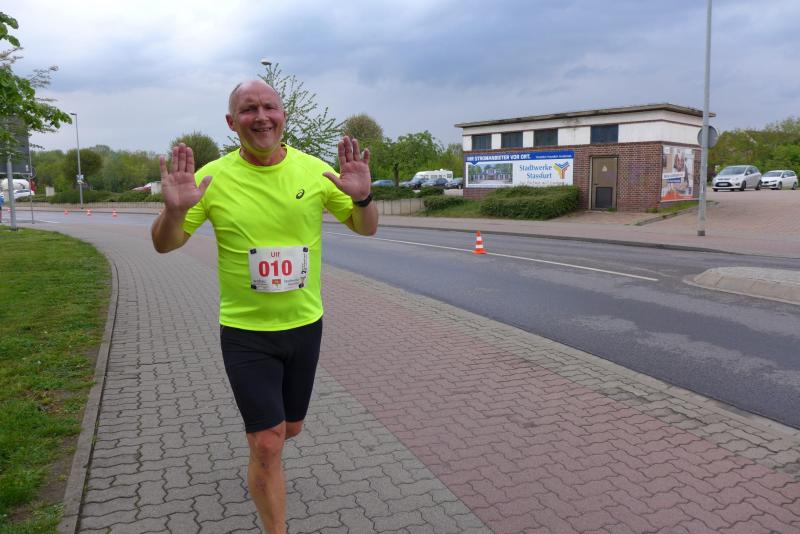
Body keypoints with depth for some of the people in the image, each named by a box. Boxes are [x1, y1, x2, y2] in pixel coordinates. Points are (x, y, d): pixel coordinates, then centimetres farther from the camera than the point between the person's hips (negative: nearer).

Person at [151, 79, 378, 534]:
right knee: (268, 443, -3)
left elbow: (366, 228, -1)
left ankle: (261, 467, 57)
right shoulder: (214, 177, -11)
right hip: (245, 331, -3)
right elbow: (164, 245, -4)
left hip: (305, 324, 3)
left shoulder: (314, 170, -7)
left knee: (291, 427, 21)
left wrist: (362, 197, -24)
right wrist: (175, 210, -27)